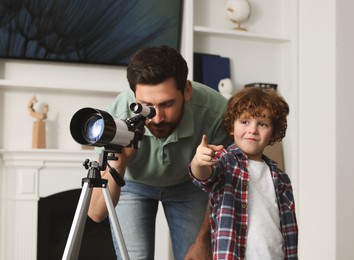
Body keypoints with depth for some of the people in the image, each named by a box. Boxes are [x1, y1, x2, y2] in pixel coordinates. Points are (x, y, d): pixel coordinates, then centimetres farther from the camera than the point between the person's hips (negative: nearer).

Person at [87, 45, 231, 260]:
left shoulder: (216, 112, -35)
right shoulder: (118, 118, -36)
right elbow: (97, 213, -32)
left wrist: (204, 241, -10)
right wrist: (117, 163, -48)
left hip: (188, 183, 1)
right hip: (131, 183, -1)